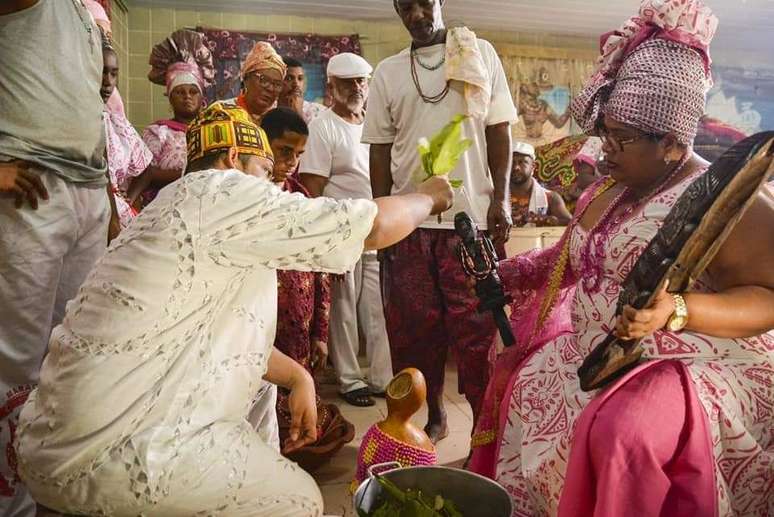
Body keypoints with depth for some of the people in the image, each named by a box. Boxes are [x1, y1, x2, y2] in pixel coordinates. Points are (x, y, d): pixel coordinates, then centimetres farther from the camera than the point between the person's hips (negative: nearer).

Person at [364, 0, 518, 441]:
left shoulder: (480, 54, 8)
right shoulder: (388, 72, 12)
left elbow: (500, 131, 5)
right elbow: (380, 150, 10)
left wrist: (501, 199, -4)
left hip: (470, 214, -2)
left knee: (476, 326, -1)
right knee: (414, 325, 8)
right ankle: (432, 415, 24)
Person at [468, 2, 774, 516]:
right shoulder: (607, 191, 10)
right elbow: (570, 261, 22)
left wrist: (677, 310, -35)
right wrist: (507, 273, 9)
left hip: (700, 368, -8)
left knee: (621, 432, -35)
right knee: (516, 380, 13)